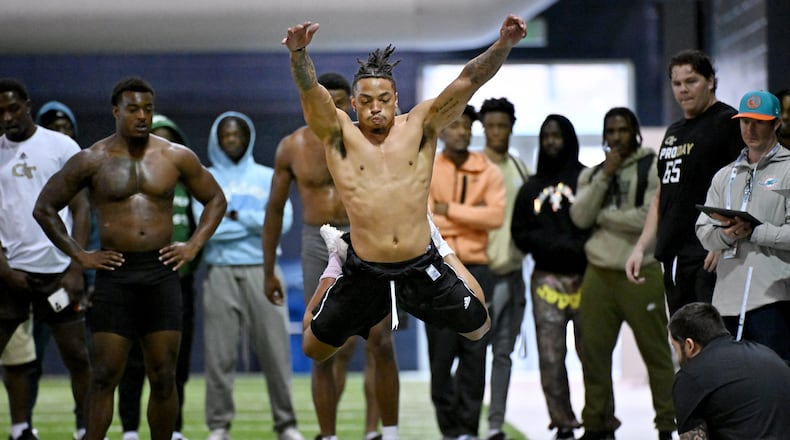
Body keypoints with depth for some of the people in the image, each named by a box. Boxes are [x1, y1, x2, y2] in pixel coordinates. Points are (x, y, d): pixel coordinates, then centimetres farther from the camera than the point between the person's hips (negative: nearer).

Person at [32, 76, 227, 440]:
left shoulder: (176, 157, 5)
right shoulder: (92, 160, -1)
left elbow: (215, 199, 17)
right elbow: (44, 208, 5)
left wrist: (194, 245, 4)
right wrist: (79, 255, -2)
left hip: (161, 273, 2)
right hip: (114, 274, -2)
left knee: (163, 376, 4)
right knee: (105, 376, -3)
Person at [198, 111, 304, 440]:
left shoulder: (268, 177, 12)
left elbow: (283, 220, -2)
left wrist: (237, 216, -9)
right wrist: (258, 222, -4)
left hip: (262, 271, 1)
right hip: (221, 273, -1)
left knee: (275, 351, -1)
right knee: (220, 354, -2)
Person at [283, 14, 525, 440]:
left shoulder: (420, 125, 0)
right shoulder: (338, 133, -3)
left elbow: (466, 82, -12)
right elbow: (311, 92, -21)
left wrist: (502, 46, -29)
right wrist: (299, 54, -43)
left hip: (423, 267, 1)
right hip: (364, 272, -1)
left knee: (482, 330, 11)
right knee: (313, 347, 6)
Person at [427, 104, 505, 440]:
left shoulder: (489, 172, 8)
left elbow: (496, 215, -7)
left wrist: (449, 210, -9)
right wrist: (472, 216, -8)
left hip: (476, 270, 1)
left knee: (475, 352, -1)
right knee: (441, 352, -1)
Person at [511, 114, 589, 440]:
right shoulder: (531, 188, 16)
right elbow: (521, 234, 12)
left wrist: (578, 247, -14)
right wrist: (555, 245, -3)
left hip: (585, 277, -3)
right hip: (546, 279, 3)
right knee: (550, 356, -2)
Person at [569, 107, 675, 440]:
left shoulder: (653, 167, -1)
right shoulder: (592, 174, 15)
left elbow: (650, 217, -14)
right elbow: (580, 217, 0)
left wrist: (603, 216, -3)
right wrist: (604, 177, -7)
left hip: (640, 272, -5)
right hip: (598, 272, 5)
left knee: (656, 351, -4)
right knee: (593, 350, 6)